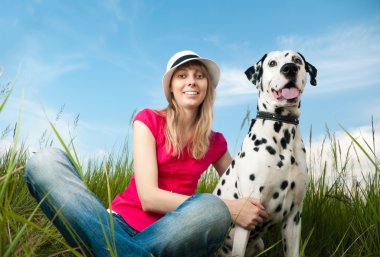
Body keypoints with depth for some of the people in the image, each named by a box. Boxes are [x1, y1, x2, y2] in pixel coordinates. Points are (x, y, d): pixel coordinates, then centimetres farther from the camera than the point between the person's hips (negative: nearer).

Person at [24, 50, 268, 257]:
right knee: (47, 162, -25)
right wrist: (229, 208, -16)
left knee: (213, 212, -35)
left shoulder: (215, 143, 10)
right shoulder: (149, 119, 1)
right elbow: (148, 197, -11)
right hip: (119, 225, 0)